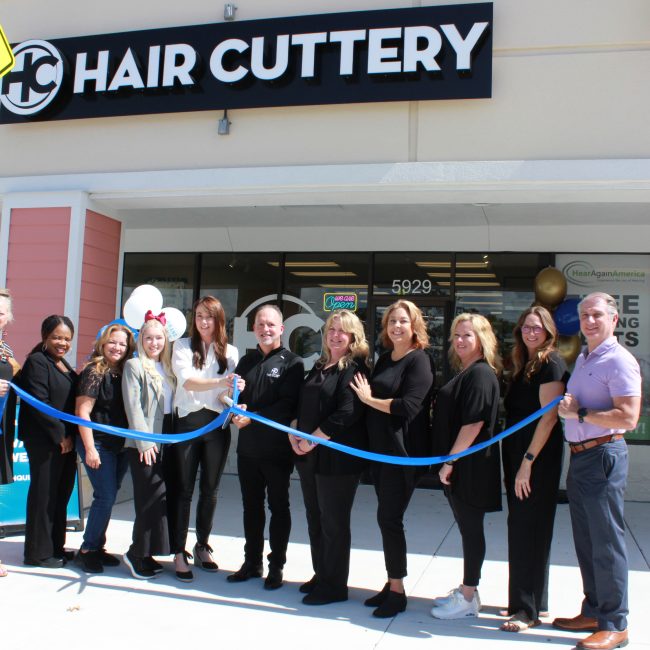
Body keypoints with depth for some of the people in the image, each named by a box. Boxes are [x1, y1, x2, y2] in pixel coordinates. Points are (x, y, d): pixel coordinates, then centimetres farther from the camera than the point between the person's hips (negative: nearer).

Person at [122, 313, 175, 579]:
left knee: (156, 498, 6)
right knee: (154, 497, -7)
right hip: (143, 444, -6)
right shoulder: (134, 366, -2)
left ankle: (144, 553, 17)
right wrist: (144, 441, -15)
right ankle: (138, 553, 6)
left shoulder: (167, 367, 15)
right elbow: (133, 407, -9)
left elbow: (171, 404, 13)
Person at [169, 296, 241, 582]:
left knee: (210, 490, 10)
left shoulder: (230, 352, 9)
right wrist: (220, 382, -31)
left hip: (217, 424, 3)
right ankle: (179, 553, 9)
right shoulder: (183, 346, 1)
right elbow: (187, 381, -15)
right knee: (183, 489, 1)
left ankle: (202, 546, 25)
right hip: (188, 422, -2)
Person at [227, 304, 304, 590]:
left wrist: (253, 417, -20)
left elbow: (287, 405, -14)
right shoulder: (247, 361, 14)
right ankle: (252, 562, 26)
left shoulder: (292, 363, -5)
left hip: (277, 448, -5)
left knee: (278, 506, 7)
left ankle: (276, 566, 17)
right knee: (251, 505, 13)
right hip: (248, 447, 5)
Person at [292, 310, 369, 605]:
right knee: (315, 518, 14)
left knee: (333, 522, 1)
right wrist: (294, 434, 2)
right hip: (309, 455, 8)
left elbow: (347, 413, -19)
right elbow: (302, 405, 19)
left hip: (338, 458, -8)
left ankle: (334, 586, 13)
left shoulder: (355, 368, -9)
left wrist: (312, 440, -16)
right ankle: (321, 575, 28)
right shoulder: (320, 367, 16)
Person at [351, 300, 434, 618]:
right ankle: (392, 584, 23)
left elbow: (409, 406, -18)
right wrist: (367, 397, 0)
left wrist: (369, 399, -11)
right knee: (387, 517, 12)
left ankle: (397, 591, 8)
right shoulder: (384, 358, 14)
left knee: (389, 517, -5)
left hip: (403, 451, -7)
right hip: (379, 448, 7)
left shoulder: (419, 360, -9)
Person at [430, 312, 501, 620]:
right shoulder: (465, 373, 15)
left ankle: (468, 598, 11)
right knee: (467, 527, 16)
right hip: (458, 465, 9)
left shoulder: (480, 374, -15)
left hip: (470, 466, -9)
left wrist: (450, 461, -19)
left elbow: (473, 423, -22)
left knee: (470, 528, 0)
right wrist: (448, 462, 16)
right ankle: (466, 589, 27)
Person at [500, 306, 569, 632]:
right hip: (517, 454, 9)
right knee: (522, 528, 13)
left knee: (528, 530, -5)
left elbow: (548, 417, -17)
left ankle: (527, 609, 4)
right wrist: (513, 462, 11)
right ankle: (533, 601, 25)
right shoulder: (523, 364, 14)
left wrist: (527, 462, -19)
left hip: (539, 458, -9)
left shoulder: (551, 364, -11)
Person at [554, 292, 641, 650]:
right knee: (585, 540, 16)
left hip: (603, 456, -9)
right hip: (579, 456, 9)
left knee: (606, 541, -2)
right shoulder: (582, 358, 15)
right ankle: (594, 611, 28)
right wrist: (567, 407, 4)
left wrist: (580, 413, -18)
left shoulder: (619, 361, -13)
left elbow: (628, 418, -22)